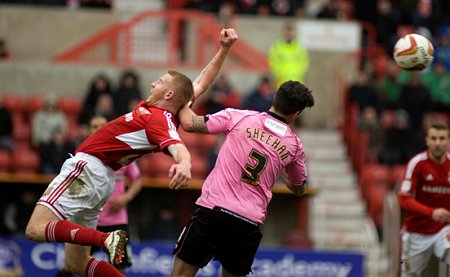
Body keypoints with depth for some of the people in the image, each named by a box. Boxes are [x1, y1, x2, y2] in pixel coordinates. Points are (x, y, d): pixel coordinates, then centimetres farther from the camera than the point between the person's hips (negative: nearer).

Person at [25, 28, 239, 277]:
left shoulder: (158, 120, -18)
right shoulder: (159, 110, 7)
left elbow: (177, 146, -39)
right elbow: (201, 84, 19)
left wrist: (184, 163, -61)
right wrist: (223, 50, 11)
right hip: (100, 179, 10)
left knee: (35, 230, -24)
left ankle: (107, 239, -30)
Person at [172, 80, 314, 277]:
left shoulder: (239, 117, 1)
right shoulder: (293, 145, 8)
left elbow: (190, 123, 1)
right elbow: (299, 188, 24)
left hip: (211, 209, -2)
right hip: (249, 222, 2)